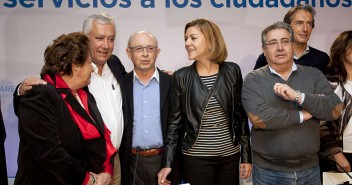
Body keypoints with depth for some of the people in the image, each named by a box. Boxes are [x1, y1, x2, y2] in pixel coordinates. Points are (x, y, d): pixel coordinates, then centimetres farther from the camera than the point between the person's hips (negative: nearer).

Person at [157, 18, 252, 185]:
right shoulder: (181, 77, -4)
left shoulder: (232, 71, -1)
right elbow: (175, 121, -1)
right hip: (196, 157, -1)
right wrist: (167, 162, -6)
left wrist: (246, 156, 3)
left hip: (230, 155, 2)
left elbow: (241, 115, 4)